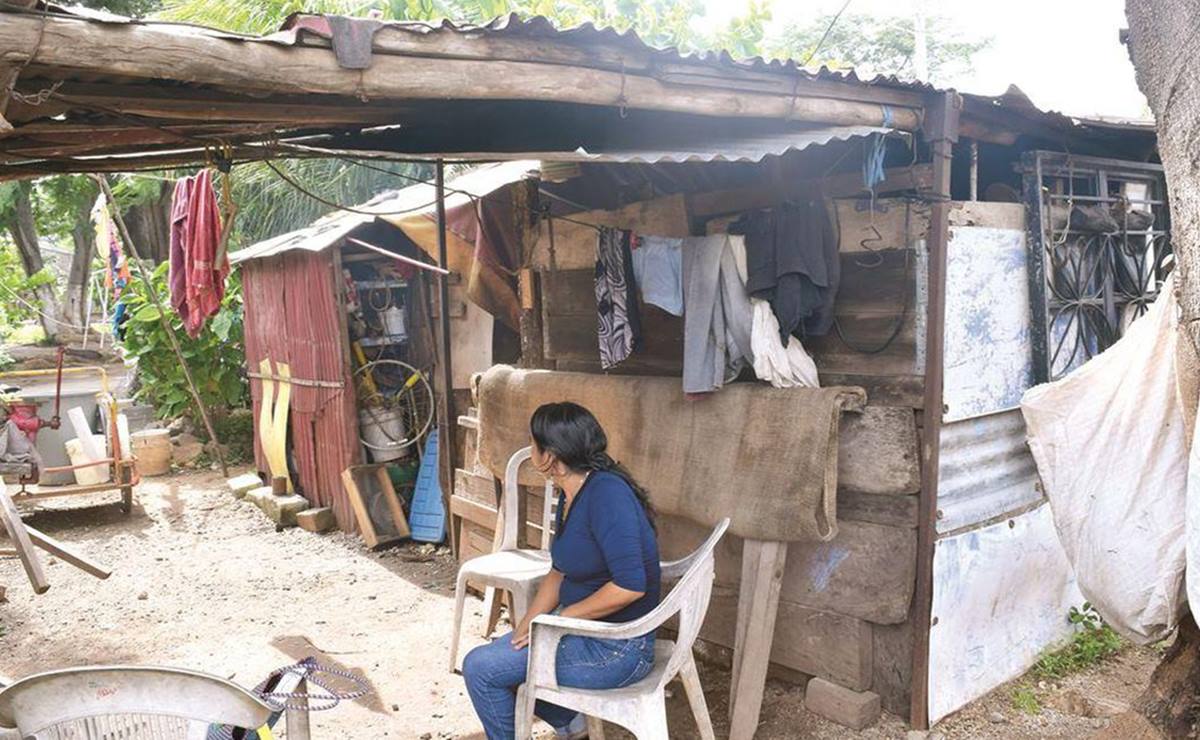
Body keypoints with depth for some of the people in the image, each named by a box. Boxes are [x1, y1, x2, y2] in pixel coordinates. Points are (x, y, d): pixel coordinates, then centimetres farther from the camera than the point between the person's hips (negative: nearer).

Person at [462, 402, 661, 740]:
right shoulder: (570, 494, 4)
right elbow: (560, 572, 12)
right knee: (498, 652, 16)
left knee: (480, 668, -7)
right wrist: (525, 627, 2)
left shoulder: (607, 494, -26)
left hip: (617, 648, -9)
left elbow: (630, 585, -30)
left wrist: (564, 616, -18)